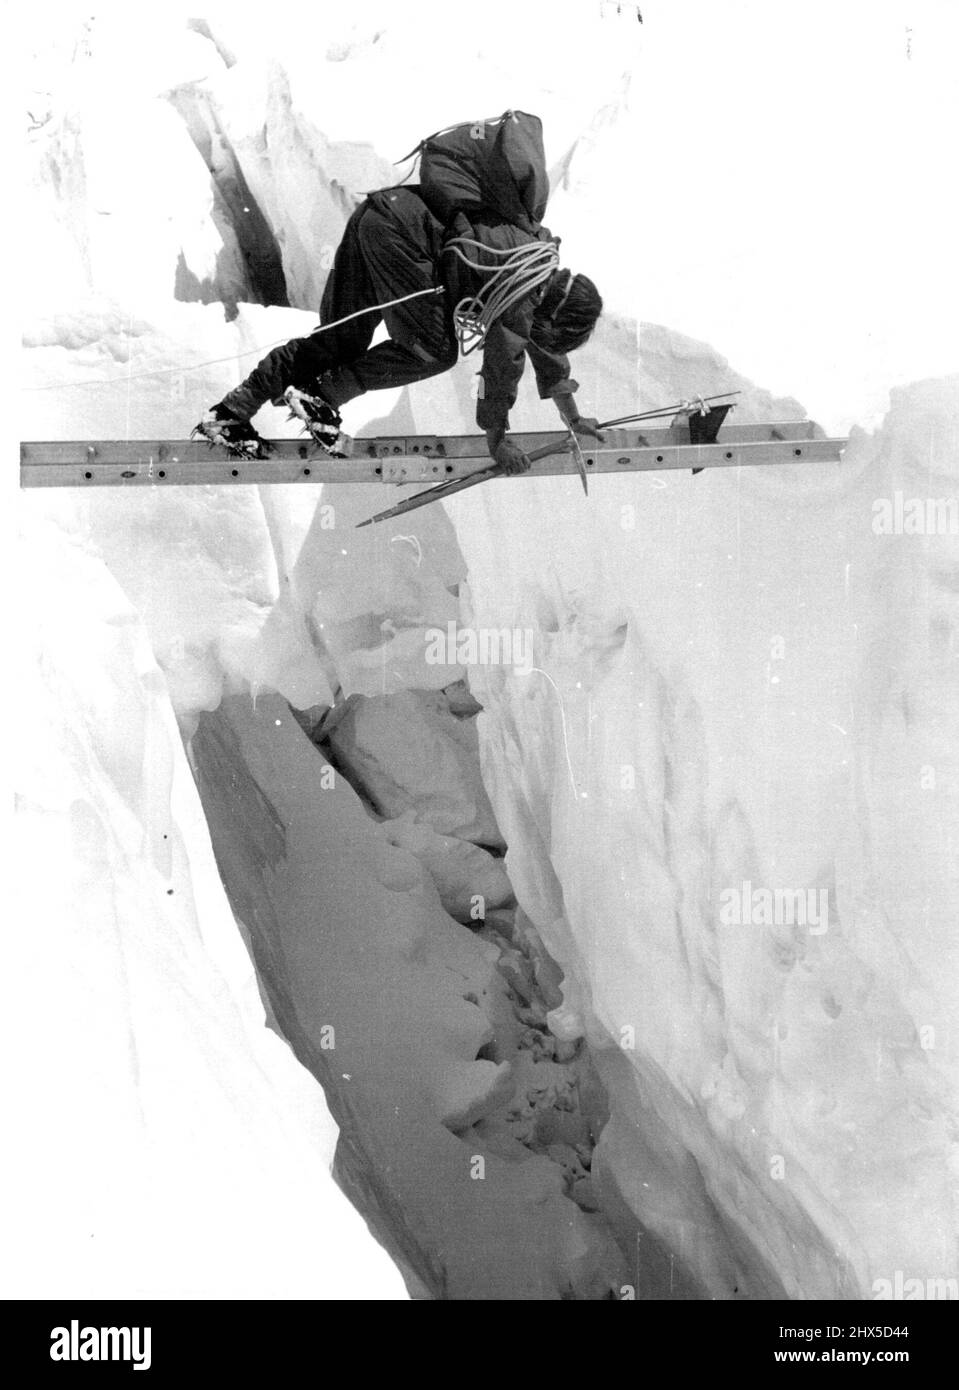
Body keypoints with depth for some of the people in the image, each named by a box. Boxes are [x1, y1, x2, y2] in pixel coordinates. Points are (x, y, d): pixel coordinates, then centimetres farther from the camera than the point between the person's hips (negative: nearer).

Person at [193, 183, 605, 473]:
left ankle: (231, 412, 6)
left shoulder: (546, 271, 17)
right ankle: (321, 395, -7)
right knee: (433, 350, -8)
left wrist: (571, 417, 36)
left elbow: (545, 343, 29)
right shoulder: (523, 298, -9)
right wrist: (497, 440, 8)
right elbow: (503, 367, -4)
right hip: (401, 227, -9)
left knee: (340, 339, 8)